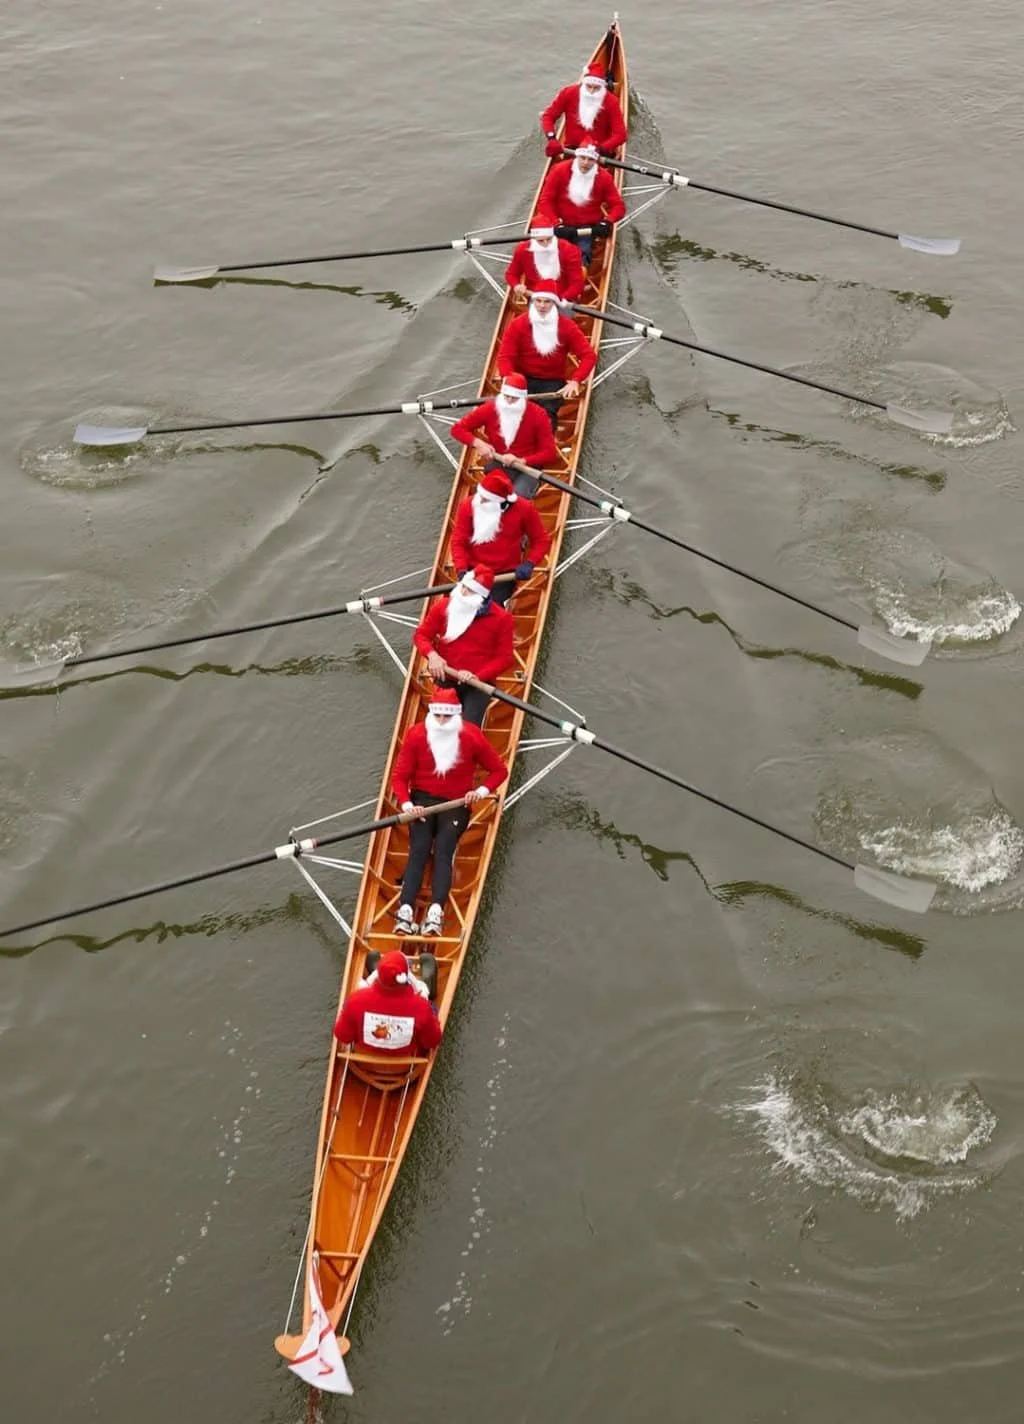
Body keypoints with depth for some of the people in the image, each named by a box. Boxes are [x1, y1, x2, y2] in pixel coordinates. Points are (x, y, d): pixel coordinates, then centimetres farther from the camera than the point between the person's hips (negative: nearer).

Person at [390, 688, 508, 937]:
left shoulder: (471, 736, -3)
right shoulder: (416, 734, -3)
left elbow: (499, 770, 6)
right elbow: (399, 776, -2)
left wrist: (482, 791, -12)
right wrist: (407, 804, -19)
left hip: (456, 804, 0)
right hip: (422, 801, 1)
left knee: (443, 852, -23)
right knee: (418, 851, -22)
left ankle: (436, 912, -40)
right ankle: (405, 910, -36)